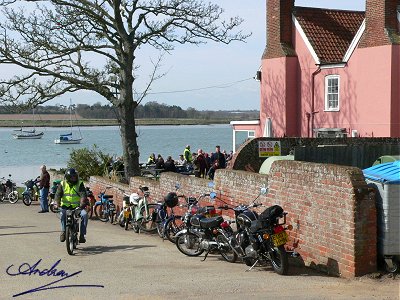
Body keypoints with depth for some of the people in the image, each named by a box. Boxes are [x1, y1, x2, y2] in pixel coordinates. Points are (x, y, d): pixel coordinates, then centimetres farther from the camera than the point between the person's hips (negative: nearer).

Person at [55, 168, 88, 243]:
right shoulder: (62, 184, 4)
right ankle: (63, 231, -18)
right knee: (63, 213, -34)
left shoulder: (80, 184, 1)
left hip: (77, 206, 0)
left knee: (84, 214, -27)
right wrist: (58, 202, -28)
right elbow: (58, 194, -7)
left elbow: (83, 193, -13)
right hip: (66, 206, 0)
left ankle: (82, 234, -18)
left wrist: (83, 202, -34)